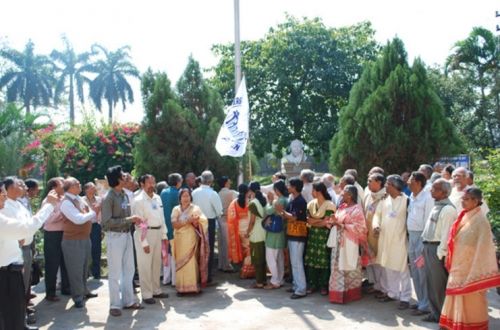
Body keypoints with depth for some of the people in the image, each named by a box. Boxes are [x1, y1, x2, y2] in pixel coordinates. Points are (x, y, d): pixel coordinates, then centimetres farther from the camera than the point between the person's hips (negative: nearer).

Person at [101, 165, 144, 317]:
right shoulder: (108, 197, -16)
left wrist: (134, 219, -3)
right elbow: (106, 222, -21)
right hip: (114, 236, -8)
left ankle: (128, 300, 27)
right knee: (115, 273, 3)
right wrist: (129, 220, -21)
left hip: (127, 235, 8)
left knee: (129, 270, 15)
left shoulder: (125, 195, 7)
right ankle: (115, 305, 15)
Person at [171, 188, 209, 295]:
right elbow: (174, 224, -7)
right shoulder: (176, 209, 7)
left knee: (192, 262, -2)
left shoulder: (195, 208, 3)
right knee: (181, 263, 2)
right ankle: (181, 287, 6)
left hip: (191, 239, -1)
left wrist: (195, 222, -22)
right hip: (180, 240, 2)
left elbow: (201, 224, -1)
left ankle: (193, 286, 3)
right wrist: (188, 221, -16)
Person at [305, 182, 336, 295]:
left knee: (324, 260, -1)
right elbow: (308, 220, 4)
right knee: (311, 259, 5)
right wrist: (320, 220, -10)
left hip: (324, 235, -5)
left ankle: (323, 285, 9)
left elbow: (325, 223, -12)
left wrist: (314, 221, -2)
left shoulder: (329, 205, -9)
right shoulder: (311, 204, 9)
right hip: (312, 235, 5)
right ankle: (312, 284, 15)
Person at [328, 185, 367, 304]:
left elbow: (358, 227, -17)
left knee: (349, 269, -1)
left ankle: (349, 294, 8)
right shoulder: (342, 207, 13)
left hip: (349, 244, -8)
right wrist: (333, 222, -5)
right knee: (338, 268, 11)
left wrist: (341, 225, -20)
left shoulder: (356, 209, -11)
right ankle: (339, 293, 19)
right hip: (338, 242, 8)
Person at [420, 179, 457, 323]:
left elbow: (446, 233, -19)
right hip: (428, 247, 9)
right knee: (431, 282, 17)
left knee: (439, 284, 2)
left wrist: (440, 253, -19)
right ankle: (435, 312, 29)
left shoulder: (448, 209, -17)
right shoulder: (437, 206, 12)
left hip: (437, 249, -9)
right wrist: (426, 248, 17)